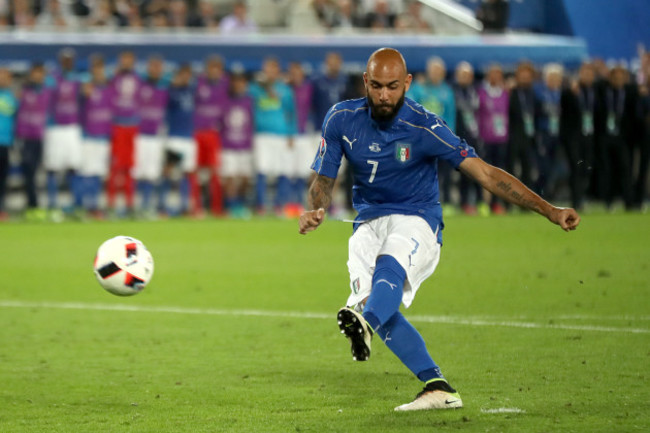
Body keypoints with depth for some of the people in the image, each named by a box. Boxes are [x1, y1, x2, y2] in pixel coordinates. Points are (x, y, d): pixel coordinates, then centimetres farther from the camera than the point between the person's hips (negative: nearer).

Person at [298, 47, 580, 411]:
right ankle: (439, 389, -17)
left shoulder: (424, 128, -14)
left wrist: (549, 210, -22)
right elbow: (324, 180, 8)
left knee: (390, 266, -36)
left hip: (418, 221, -4)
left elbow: (485, 173, -15)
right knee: (371, 299, -20)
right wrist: (315, 212, -17)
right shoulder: (342, 119, -3)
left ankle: (365, 325, -68)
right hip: (370, 223, 4)